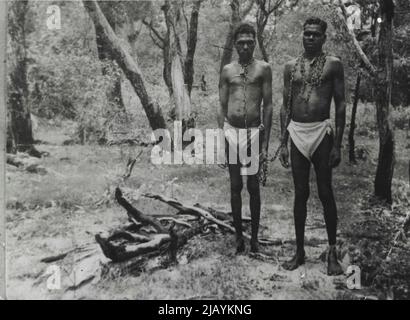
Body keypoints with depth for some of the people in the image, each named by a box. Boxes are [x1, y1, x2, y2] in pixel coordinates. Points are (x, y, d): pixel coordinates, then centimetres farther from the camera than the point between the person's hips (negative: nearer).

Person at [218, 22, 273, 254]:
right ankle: (239, 236, 17)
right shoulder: (227, 71, 10)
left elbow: (268, 105, 0)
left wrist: (265, 142, -5)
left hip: (253, 131, -2)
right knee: (235, 186, 8)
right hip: (231, 131, 2)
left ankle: (255, 236, 15)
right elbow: (222, 107, 11)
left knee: (253, 186, 4)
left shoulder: (263, 69, 3)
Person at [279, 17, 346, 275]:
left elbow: (341, 105, -1)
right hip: (297, 133, 3)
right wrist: (284, 143, 6)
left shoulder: (333, 64, 2)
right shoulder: (291, 67, 11)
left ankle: (332, 252, 12)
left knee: (325, 193, 1)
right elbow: (285, 107, 12)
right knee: (300, 194, 7)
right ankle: (300, 251, 16)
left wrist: (338, 144, -7)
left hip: (321, 132, -3)